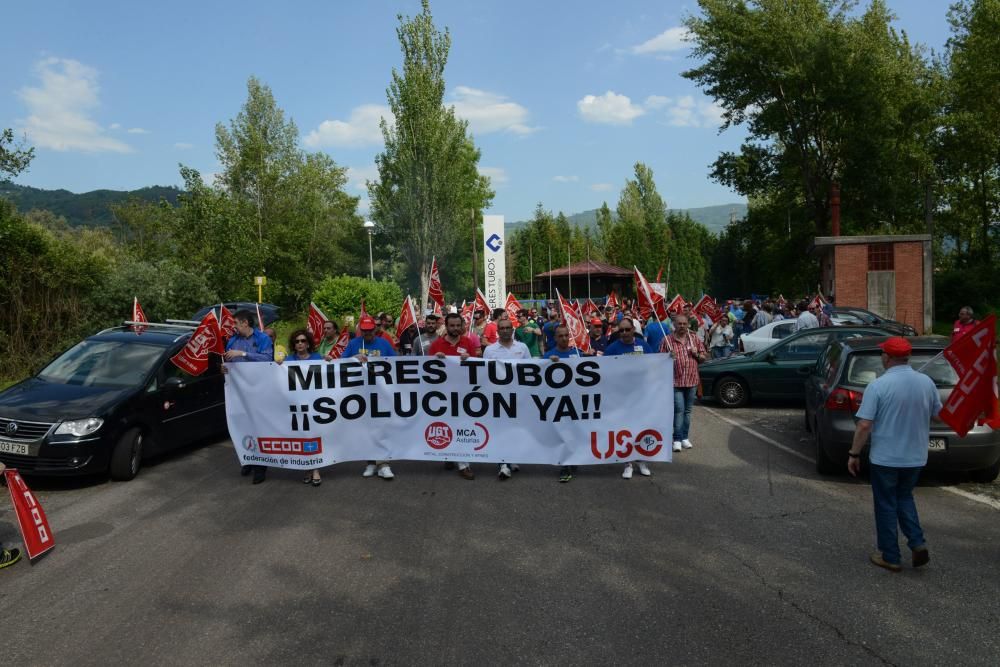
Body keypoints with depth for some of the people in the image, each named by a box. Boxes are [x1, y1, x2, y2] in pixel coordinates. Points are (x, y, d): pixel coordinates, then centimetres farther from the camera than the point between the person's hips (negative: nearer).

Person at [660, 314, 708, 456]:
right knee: (679, 410, -8)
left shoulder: (695, 339, 7)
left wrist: (697, 355, -7)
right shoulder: (667, 340, -3)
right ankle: (677, 439, -1)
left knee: (687, 411, 11)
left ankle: (685, 437, 21)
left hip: (692, 380, 4)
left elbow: (704, 357, 13)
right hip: (676, 381, -3)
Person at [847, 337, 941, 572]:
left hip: (885, 457, -5)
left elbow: (864, 425, -19)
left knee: (886, 505, 9)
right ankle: (918, 544, 12)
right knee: (904, 497, 25)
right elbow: (937, 414, 11)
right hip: (916, 456, 5)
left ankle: (890, 557, 17)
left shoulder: (878, 385, -18)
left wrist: (854, 454, -9)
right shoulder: (926, 382, -3)